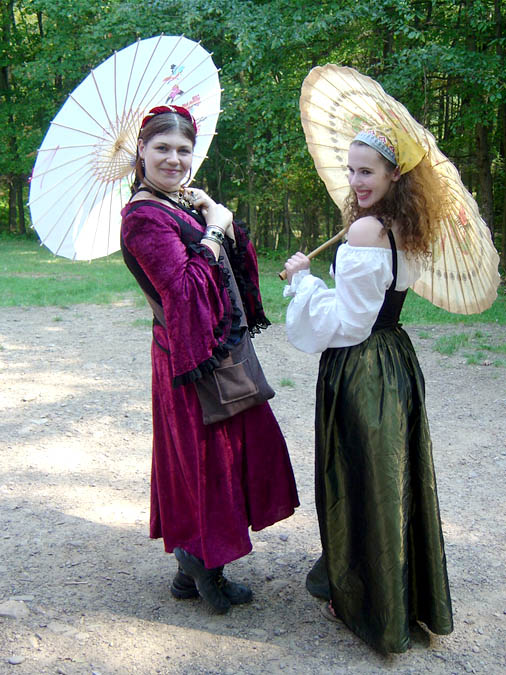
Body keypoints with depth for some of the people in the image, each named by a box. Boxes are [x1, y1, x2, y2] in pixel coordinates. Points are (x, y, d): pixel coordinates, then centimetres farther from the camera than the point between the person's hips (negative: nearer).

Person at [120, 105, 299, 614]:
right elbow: (184, 288, -26)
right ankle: (204, 572, 20)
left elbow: (231, 265, 16)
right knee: (208, 457, 2)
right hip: (194, 357, -10)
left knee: (215, 456, 16)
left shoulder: (182, 204, 11)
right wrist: (213, 229, -16)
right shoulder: (144, 216, -17)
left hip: (218, 347, 10)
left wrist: (217, 218, 0)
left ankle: (193, 570, 31)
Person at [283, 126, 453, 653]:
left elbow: (347, 323, -20)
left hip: (360, 371, -9)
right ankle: (414, 598, 38)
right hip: (397, 361, 9)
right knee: (396, 478, 20)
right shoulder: (408, 231, 6)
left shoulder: (365, 229, -20)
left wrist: (302, 279, -11)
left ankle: (365, 604, 25)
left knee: (360, 483, 7)